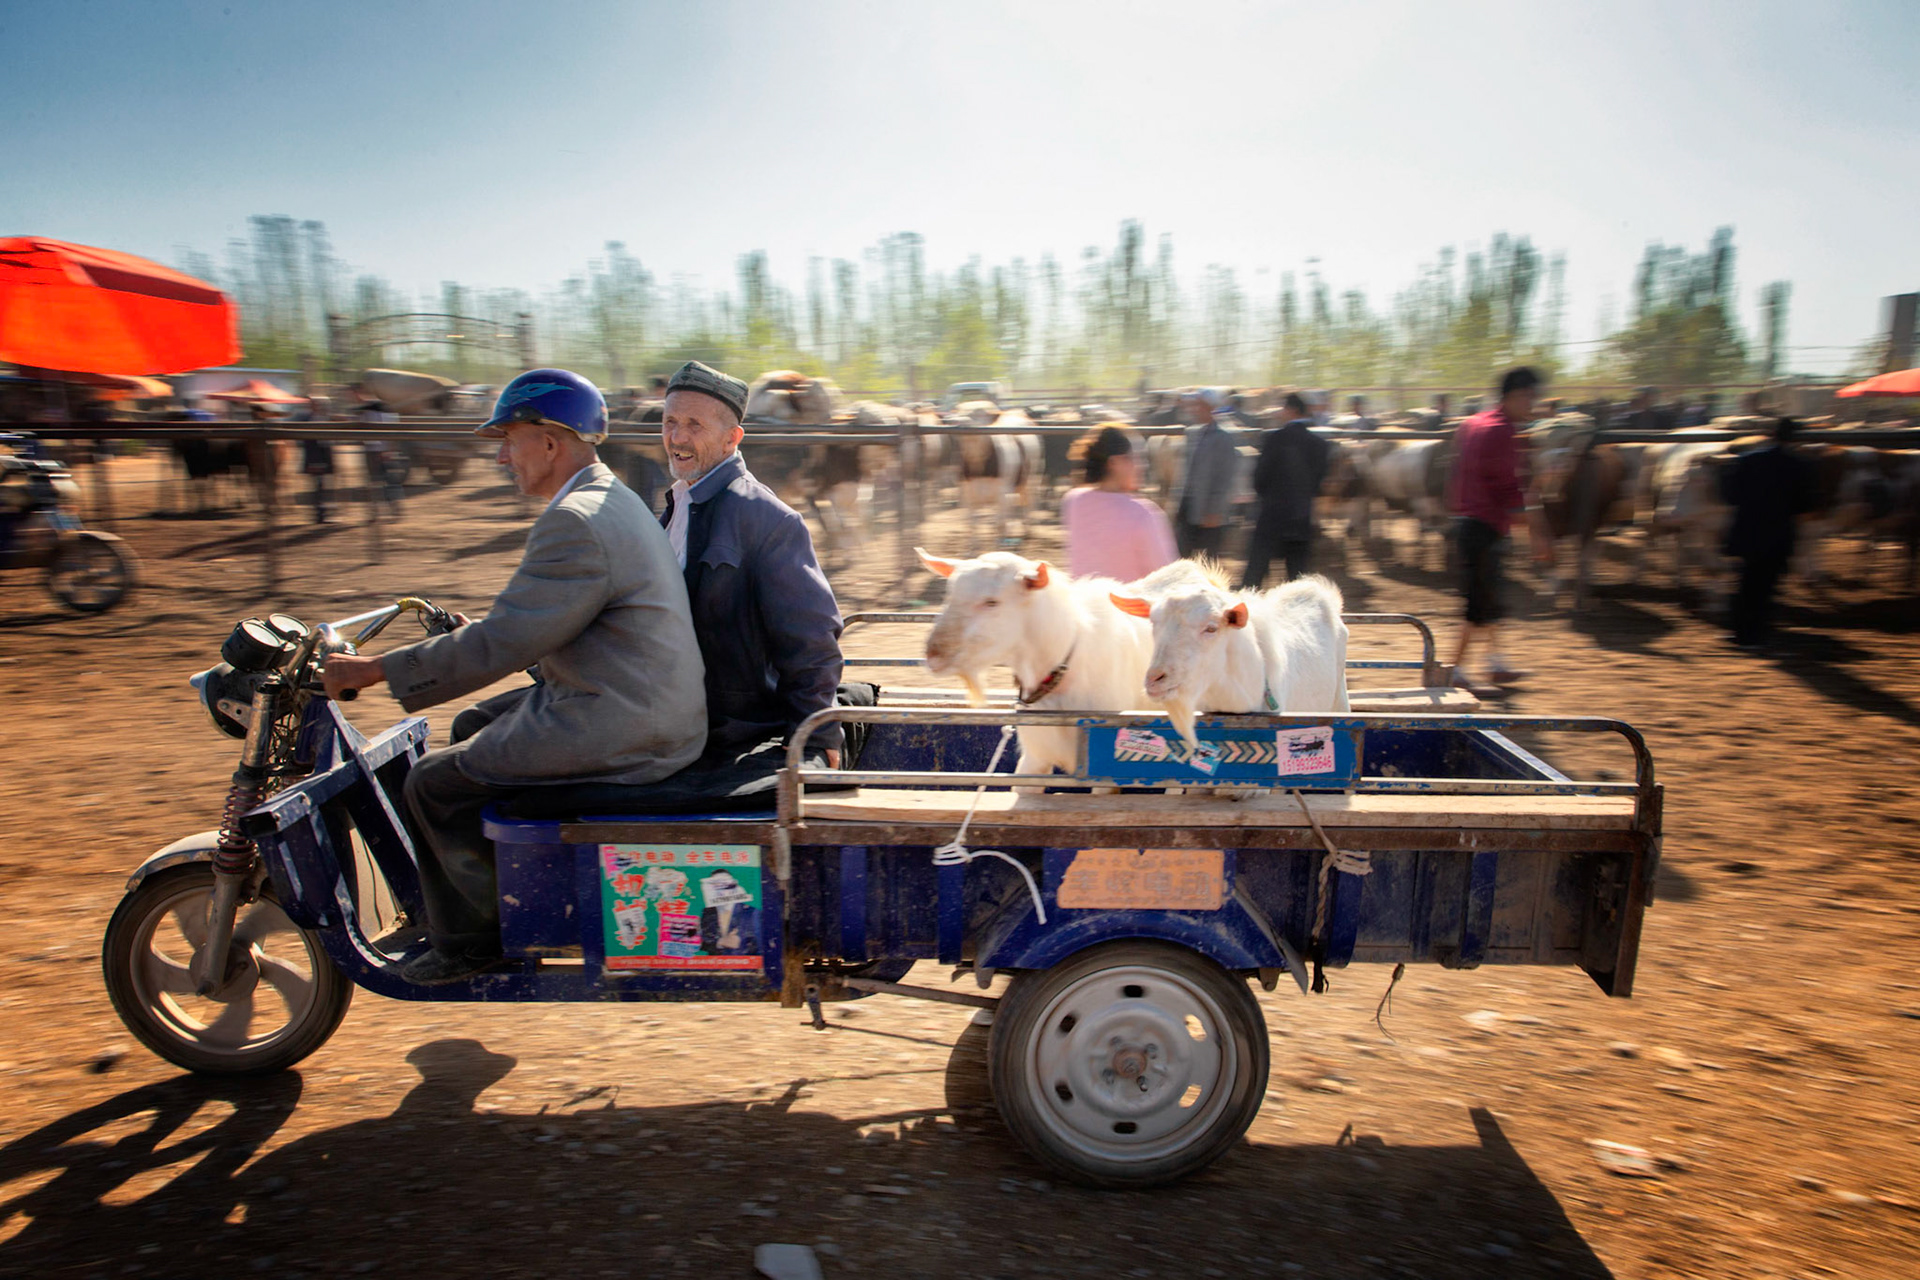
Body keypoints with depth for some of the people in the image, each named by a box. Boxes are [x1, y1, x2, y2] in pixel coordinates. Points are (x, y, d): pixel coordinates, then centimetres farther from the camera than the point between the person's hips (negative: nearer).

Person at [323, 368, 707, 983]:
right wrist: (469, 630, 23)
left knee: (436, 783, -2)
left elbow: (498, 643, -21)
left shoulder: (576, 522, -21)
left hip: (621, 730, -11)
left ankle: (467, 939, 18)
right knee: (472, 727, 23)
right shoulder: (608, 499, 12)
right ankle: (485, 894, 35)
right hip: (632, 703, 11)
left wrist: (375, 669, -12)